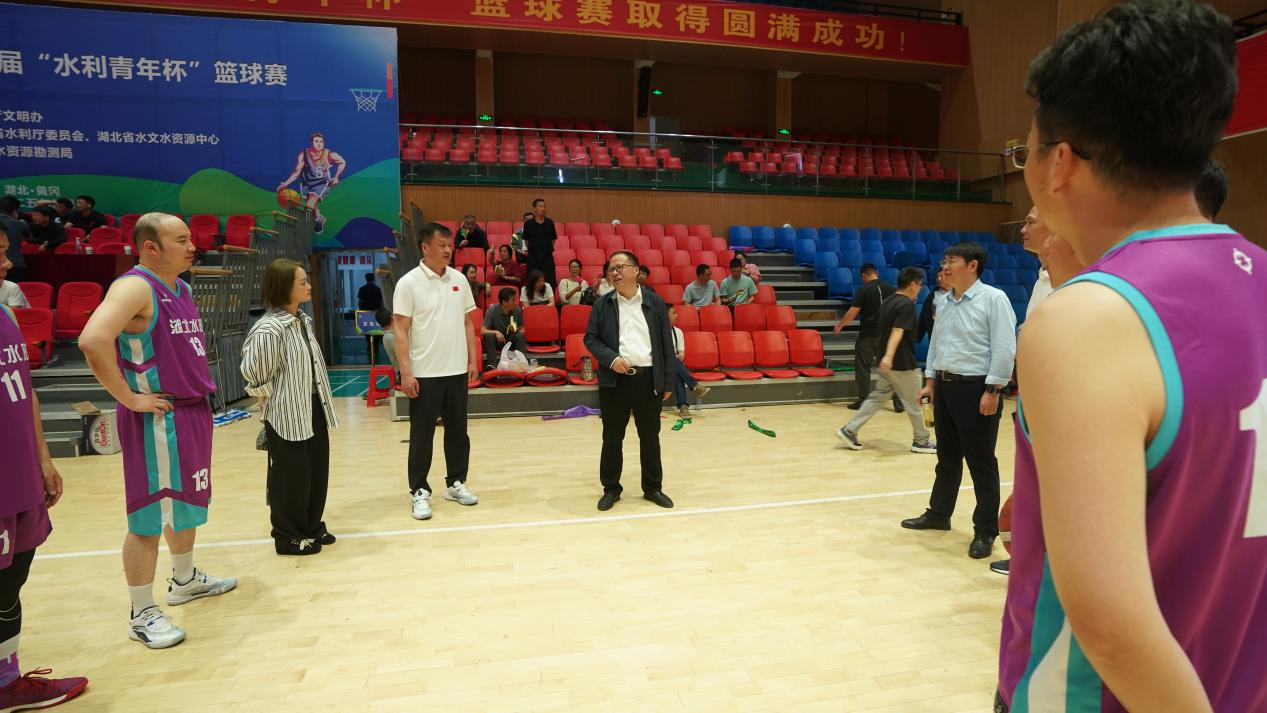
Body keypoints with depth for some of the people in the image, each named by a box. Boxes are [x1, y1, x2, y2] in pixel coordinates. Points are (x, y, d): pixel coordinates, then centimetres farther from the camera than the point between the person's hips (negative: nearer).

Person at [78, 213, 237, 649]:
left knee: (187, 501, 21)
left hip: (193, 410, 9)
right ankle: (143, 615, 12)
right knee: (150, 516, 0)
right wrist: (129, 398, -23)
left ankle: (185, 580, 39)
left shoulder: (181, 288, 12)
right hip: (157, 420, -9)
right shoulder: (134, 287, -16)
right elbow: (92, 340, -31)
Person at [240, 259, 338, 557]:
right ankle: (289, 536, 22)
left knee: (317, 471, 16)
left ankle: (312, 526, 32)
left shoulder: (304, 321, 7)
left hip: (312, 410, 8)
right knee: (290, 476, 5)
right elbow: (255, 377, -17)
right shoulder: (268, 330, -21)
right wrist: (276, 403, -5)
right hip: (286, 416, -8)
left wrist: (320, 401, 11)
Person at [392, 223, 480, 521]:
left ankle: (456, 483, 27)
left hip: (457, 371, 5)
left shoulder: (459, 280, 6)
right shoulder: (409, 283, -8)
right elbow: (400, 329, -9)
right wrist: (406, 372, -14)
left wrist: (473, 360, 7)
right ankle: (420, 491, 16)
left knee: (458, 431, 13)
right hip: (424, 373, -5)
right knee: (421, 435, 5)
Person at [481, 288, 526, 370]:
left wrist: (518, 330, -21)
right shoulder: (492, 310, -16)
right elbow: (482, 331, -19)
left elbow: (522, 330, 3)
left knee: (520, 335, -28)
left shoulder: (518, 310, -8)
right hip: (496, 341, -2)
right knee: (489, 335, -33)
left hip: (511, 341, 2)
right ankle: (492, 365, -39)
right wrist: (496, 332, -37)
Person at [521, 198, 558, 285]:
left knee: (550, 281, 0)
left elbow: (553, 239, 10)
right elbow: (526, 240, 8)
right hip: (533, 257, -1)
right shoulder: (528, 223, 0)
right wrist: (532, 249, 4)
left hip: (547, 256, 1)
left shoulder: (550, 223, 3)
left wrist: (549, 249, 5)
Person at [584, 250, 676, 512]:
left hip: (649, 378, 0)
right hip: (614, 379, 0)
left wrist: (668, 381, 1)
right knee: (612, 437, 8)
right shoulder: (602, 304, 3)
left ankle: (653, 487, 25)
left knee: (650, 436, 10)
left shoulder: (655, 302, 4)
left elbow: (667, 343, 4)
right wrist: (611, 358, -15)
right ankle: (611, 488, 23)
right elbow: (590, 338, 3)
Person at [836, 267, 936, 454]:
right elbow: (897, 331, -30)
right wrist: (889, 356, -40)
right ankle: (921, 441, 19)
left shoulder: (888, 301, 11)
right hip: (903, 363, -9)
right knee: (914, 403, 6)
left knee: (877, 397, 12)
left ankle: (849, 430, 7)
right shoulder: (907, 305, -16)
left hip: (890, 363, 9)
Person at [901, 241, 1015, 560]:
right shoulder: (945, 302, 11)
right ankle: (938, 514, 32)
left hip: (976, 388, -7)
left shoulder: (993, 299, -11)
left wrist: (992, 390, -18)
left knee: (981, 462, 2)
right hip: (945, 386, 7)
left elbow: (1005, 349, -15)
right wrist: (930, 382, 16)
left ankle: (985, 531, 14)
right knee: (947, 457, 18)